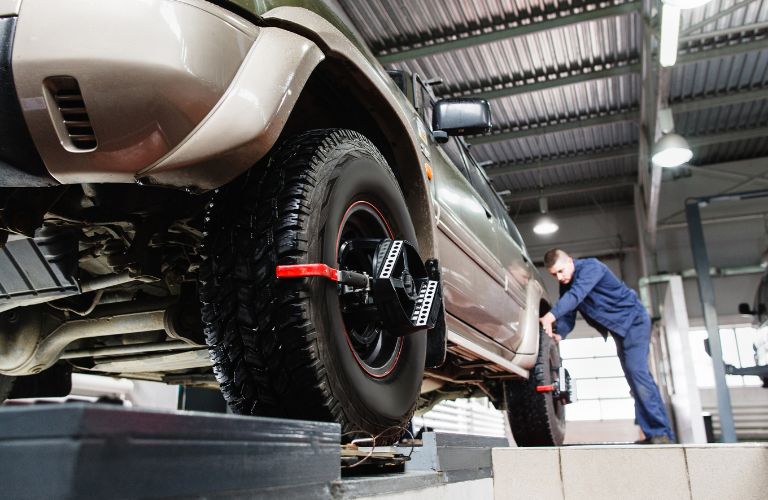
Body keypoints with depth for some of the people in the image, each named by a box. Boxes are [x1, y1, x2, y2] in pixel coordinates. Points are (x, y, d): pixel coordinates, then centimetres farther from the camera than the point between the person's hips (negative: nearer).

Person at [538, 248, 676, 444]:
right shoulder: (566, 285, 2)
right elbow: (568, 316, -2)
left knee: (636, 371, -21)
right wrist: (559, 334, -24)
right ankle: (655, 433, 8)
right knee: (634, 377, 6)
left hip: (634, 320, -9)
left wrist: (551, 316, -52)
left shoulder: (590, 267, -23)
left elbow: (577, 294, -40)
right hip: (619, 329, 9)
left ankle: (661, 433, -19)